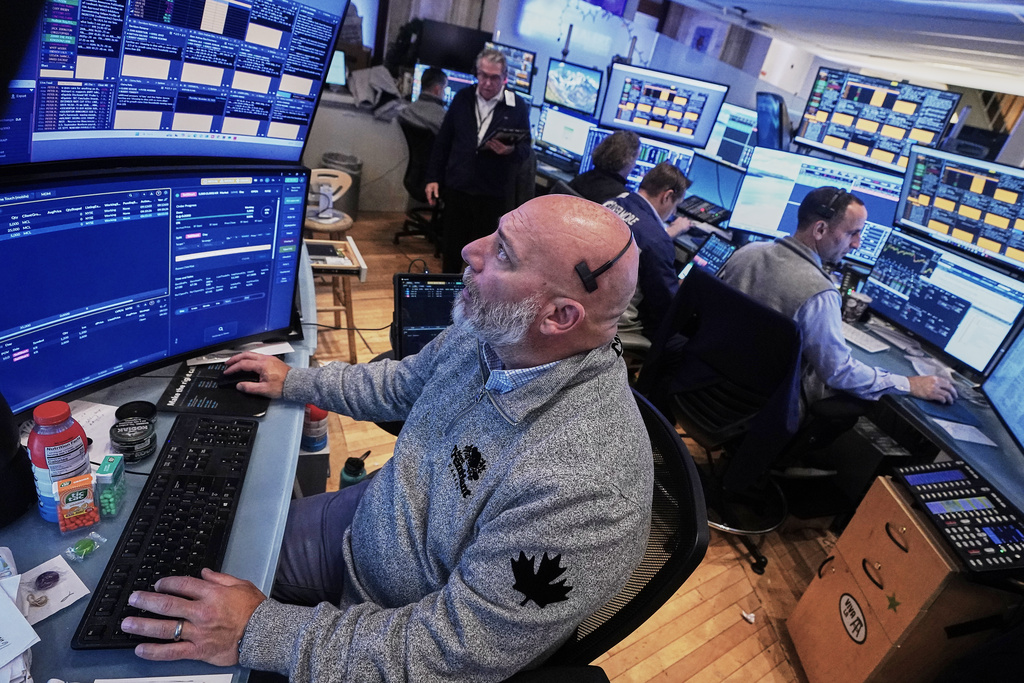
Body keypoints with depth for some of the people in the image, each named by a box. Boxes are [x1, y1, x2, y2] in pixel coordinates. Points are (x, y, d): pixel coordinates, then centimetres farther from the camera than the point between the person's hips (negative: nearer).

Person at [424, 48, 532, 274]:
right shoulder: (462, 98, 6)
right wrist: (433, 177, 6)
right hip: (456, 188, 3)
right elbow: (443, 141, 9)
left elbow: (525, 148, 0)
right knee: (451, 247, 13)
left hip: (493, 194, -2)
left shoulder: (518, 107, -2)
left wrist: (511, 150, -23)